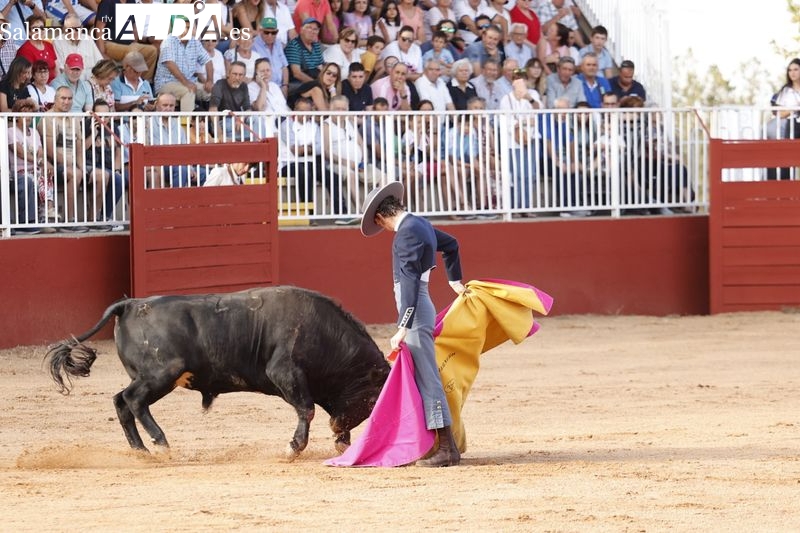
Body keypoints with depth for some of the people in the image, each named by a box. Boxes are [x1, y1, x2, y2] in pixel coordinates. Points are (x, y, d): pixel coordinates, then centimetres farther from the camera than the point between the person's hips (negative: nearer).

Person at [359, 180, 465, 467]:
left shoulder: (407, 232, -17)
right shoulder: (420, 225, 13)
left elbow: (409, 281, -23)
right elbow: (451, 244, 33)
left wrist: (403, 328, -26)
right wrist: (455, 280, 45)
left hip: (414, 311, -10)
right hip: (420, 308, 10)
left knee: (427, 379, -9)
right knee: (421, 377, 13)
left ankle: (447, 449, -9)